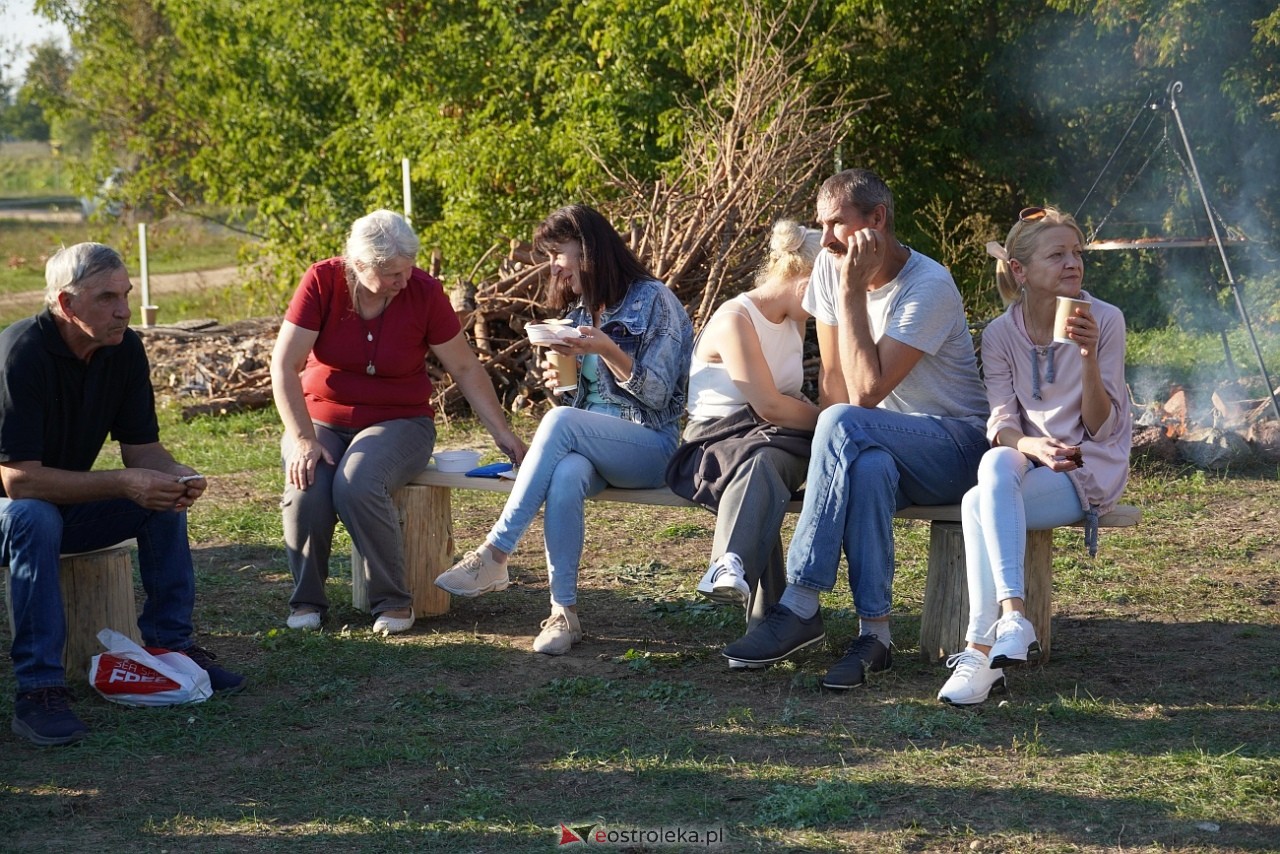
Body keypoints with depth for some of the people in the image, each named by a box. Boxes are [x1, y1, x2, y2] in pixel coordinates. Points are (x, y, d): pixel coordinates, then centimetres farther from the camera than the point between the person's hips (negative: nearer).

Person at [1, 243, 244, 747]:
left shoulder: (125, 349, -8)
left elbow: (142, 449, -2)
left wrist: (177, 477, -26)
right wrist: (123, 484, -37)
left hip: (70, 502, 6)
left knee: (163, 498, -14)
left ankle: (169, 643, -5)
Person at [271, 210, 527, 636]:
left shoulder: (424, 292, -11)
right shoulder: (322, 281, -12)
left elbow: (466, 368, 0)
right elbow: (285, 366, -14)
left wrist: (502, 433, -3)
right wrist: (303, 439, -23)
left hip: (398, 422, -1)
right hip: (322, 419, 1)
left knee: (358, 487, -33)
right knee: (307, 489, -30)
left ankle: (393, 601, -14)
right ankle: (306, 600, -7)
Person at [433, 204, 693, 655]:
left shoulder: (653, 300, -2)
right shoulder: (582, 309, 19)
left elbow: (657, 394, -8)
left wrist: (606, 350, -20)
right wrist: (561, 379, 0)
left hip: (649, 445, -5)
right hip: (591, 444, 5)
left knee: (560, 421, -35)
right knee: (566, 475, -34)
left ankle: (496, 554, -36)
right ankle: (564, 610, -34)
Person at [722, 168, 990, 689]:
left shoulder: (928, 287, -19)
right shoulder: (829, 268, 1)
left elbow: (866, 391, -27)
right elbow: (833, 379, 3)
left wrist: (852, 289, -25)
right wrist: (830, 458, -14)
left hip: (955, 446, -5)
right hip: (882, 446, 5)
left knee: (843, 426, -34)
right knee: (868, 467, -35)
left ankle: (800, 608, -32)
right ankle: (874, 633, -31)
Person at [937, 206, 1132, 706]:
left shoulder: (1105, 321, -5)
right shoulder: (1000, 334, 2)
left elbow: (1100, 428, -7)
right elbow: (1001, 422, -5)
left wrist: (1088, 357, -22)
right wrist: (1031, 446, -27)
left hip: (1091, 468, -3)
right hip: (1026, 464, 3)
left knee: (978, 505, -30)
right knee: (996, 461, -35)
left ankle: (982, 651, -34)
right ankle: (1011, 615, -42)